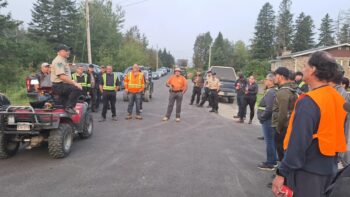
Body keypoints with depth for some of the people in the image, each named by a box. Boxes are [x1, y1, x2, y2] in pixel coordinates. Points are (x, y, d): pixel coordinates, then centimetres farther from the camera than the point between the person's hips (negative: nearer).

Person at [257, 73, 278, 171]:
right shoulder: (274, 91, 13)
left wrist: (262, 117, -15)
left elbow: (269, 109, -27)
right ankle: (273, 161, 29)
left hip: (268, 120, -10)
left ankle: (270, 163, 7)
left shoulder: (270, 92, -19)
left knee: (269, 142, -2)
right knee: (272, 141, 18)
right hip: (270, 120, 10)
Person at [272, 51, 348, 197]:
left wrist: (282, 173, -18)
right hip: (329, 169, 8)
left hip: (307, 171, -8)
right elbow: (334, 135, 11)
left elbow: (298, 143, -25)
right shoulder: (339, 100, 4)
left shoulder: (309, 102, -22)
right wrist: (329, 162, 21)